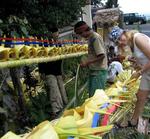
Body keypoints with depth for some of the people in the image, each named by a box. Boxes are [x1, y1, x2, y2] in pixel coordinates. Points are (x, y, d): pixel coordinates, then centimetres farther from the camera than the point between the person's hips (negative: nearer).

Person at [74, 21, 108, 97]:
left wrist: (87, 62, -21)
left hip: (98, 72, -9)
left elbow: (102, 55, -22)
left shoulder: (95, 37, -16)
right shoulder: (90, 38, 12)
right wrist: (86, 62, 6)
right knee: (92, 95, 13)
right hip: (94, 71, 9)